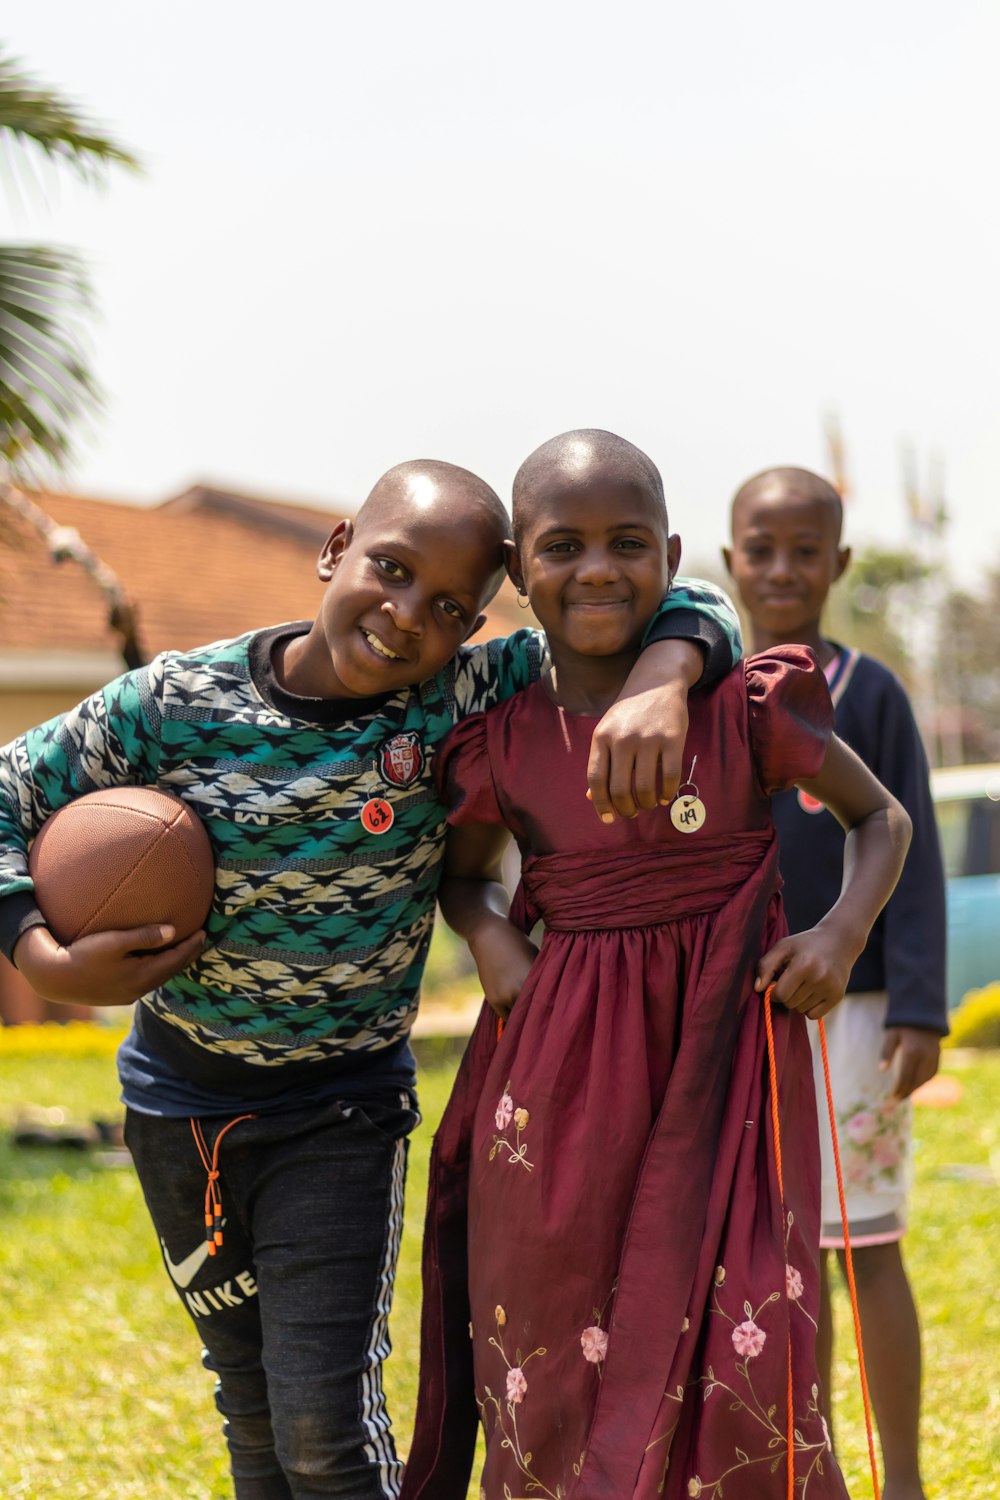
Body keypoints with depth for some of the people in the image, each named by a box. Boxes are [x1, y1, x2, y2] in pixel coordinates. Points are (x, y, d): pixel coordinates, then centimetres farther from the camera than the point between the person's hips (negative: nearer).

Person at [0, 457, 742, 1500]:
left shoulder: (463, 700, -16)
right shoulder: (179, 701, -14)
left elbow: (688, 610, -15)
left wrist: (660, 679, -38)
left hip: (340, 1111, -2)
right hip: (177, 1097, 2)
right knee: (251, 1404, 18)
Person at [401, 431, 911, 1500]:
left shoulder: (748, 706, -7)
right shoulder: (497, 746, -2)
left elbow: (881, 819, 7)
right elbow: (464, 871, 18)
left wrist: (843, 931, -9)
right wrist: (489, 939, -3)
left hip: (729, 1046, -1)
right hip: (564, 1065, 2)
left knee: (740, 1352, -4)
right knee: (552, 1351, 8)